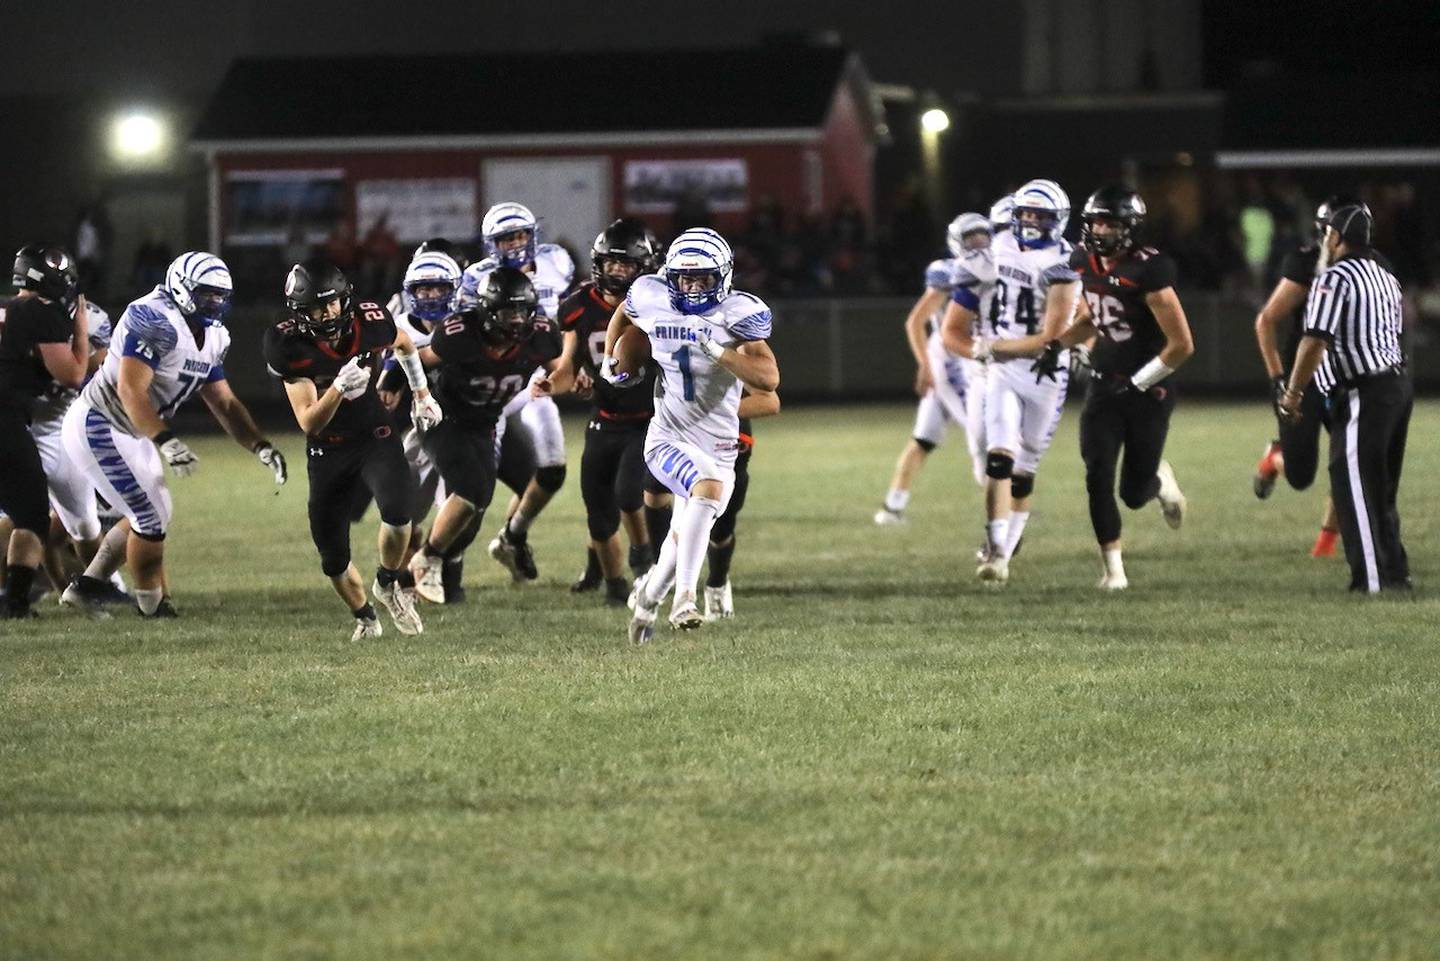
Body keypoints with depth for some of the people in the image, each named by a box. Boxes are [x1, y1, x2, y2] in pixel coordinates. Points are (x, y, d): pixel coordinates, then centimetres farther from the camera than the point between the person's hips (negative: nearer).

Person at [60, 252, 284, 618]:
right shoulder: (154, 322, -24)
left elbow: (224, 403, 11)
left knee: (151, 517, 18)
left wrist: (260, 446, -1)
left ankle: (87, 587, 27)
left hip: (130, 434, 10)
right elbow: (131, 390, -32)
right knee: (152, 520, -9)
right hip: (98, 426, -10)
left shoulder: (211, 338, 7)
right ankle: (154, 609, 5)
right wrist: (166, 441, -40)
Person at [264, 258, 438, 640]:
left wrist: (422, 395, 15)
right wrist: (338, 387, -41)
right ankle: (364, 618, 33)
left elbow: (403, 343, 10)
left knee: (397, 511, -27)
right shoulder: (289, 346, -24)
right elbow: (309, 423, -25)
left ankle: (388, 583, 3)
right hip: (327, 450, 0)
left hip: (374, 436, 0)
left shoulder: (370, 322, -17)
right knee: (333, 557, 4)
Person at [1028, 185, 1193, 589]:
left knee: (1134, 493, 2)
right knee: (1098, 477, -10)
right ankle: (1113, 567, 0)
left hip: (1147, 393, -5)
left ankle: (1161, 480, 39)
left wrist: (1138, 383, -15)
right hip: (1105, 388, 5)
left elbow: (1182, 345, -18)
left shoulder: (1147, 271, -20)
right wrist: (1058, 345, 4)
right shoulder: (1083, 263, 1)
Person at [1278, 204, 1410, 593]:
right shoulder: (1385, 276, 14)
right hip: (1399, 383, 9)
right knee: (1382, 491, 17)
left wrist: (1293, 393, -13)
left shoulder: (1335, 279, -13)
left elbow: (1316, 341, -19)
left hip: (1364, 396, -9)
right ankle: (1395, 572, 20)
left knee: (1355, 488, -5)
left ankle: (1372, 579, -8)